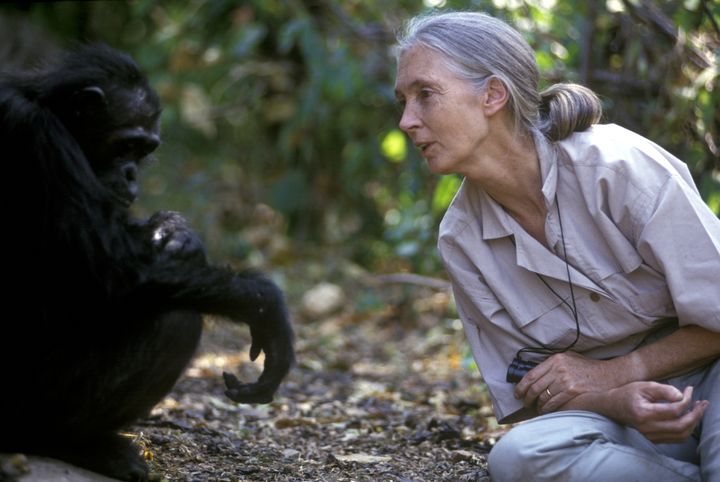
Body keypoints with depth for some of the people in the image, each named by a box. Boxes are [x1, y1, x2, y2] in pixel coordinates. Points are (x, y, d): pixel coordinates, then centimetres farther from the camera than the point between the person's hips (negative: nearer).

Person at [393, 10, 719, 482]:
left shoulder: (620, 165, -15)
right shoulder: (461, 240, -2)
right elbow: (525, 400, 1)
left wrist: (609, 373, -12)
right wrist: (617, 403, -19)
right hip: (605, 410, 5)